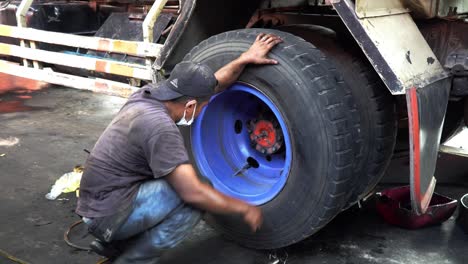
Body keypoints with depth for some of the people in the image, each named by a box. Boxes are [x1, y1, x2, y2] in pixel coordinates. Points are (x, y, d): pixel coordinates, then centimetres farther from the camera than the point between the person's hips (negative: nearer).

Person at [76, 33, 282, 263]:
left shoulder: (148, 94, 0)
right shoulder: (160, 127, -25)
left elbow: (210, 86, 11)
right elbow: (193, 193, -27)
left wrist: (245, 59, 5)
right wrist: (244, 208, -14)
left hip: (98, 202, 9)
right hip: (109, 214, -9)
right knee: (195, 197, -17)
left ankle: (115, 243, 18)